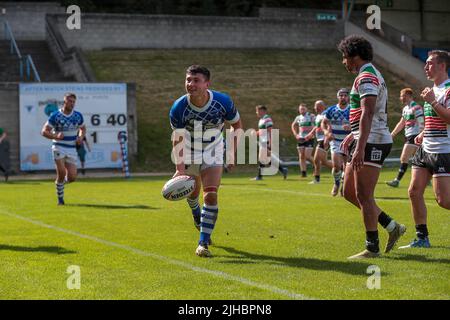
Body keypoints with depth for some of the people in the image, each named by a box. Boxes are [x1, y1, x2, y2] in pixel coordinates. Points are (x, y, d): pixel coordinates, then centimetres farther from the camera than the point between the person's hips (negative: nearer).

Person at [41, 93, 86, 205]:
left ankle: (61, 181, 30)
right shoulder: (55, 115, -8)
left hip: (72, 149, 3)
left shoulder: (78, 116, 4)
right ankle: (60, 198, 3)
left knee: (72, 177, -6)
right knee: (61, 172, -17)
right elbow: (44, 131, -7)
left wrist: (81, 137, -1)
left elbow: (83, 128, 21)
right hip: (59, 147, -3)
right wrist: (56, 136, -25)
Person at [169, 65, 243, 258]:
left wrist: (232, 153, -8)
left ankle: (203, 243, -10)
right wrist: (179, 169, -29)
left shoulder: (223, 102, -25)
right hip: (189, 152, 1)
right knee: (192, 192, 17)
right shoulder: (178, 108, -27)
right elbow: (178, 139, -20)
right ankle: (197, 216, 54)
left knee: (211, 196, -15)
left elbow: (237, 124, -6)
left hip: (213, 151, -1)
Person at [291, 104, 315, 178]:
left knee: (307, 156, -11)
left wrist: (310, 135, -20)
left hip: (309, 139, -5)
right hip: (300, 139, 5)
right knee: (301, 156, 1)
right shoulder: (298, 118, 10)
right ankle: (303, 173, 5)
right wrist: (296, 135, 11)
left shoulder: (311, 116, -4)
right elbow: (293, 126, 26)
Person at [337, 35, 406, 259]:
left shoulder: (366, 77, -14)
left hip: (372, 142, -10)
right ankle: (392, 227, 17)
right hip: (367, 141, 10)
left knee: (363, 196, -7)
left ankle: (372, 248, -1)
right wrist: (352, 136, 31)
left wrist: (360, 147, -32)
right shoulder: (370, 75, 20)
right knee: (349, 193, 12)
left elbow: (367, 114, -26)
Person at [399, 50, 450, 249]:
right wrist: (423, 134, 15)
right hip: (425, 149, 9)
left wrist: (432, 101, -22)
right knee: (414, 191, 3)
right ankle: (422, 238, 10)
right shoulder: (432, 90, 18)